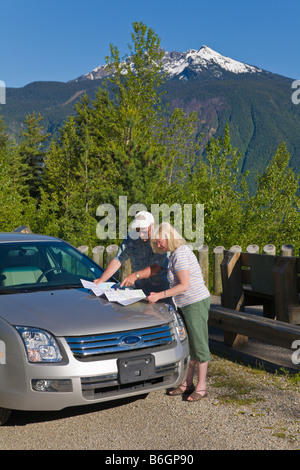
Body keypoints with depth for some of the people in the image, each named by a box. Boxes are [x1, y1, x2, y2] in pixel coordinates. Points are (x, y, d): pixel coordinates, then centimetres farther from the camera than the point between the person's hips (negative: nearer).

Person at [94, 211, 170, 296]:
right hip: (138, 288, 4)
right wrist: (102, 279, -11)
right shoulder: (131, 238, 0)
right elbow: (118, 260, 0)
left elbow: (158, 267, -22)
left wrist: (135, 276, -34)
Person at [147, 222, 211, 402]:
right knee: (189, 344, 14)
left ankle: (201, 387, 7)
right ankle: (188, 383, 23)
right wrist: (160, 294, 15)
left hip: (196, 302, -10)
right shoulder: (177, 252, 14)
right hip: (187, 304, 10)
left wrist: (160, 295, -20)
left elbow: (185, 285, -21)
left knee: (199, 344, -2)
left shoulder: (180, 254, -17)